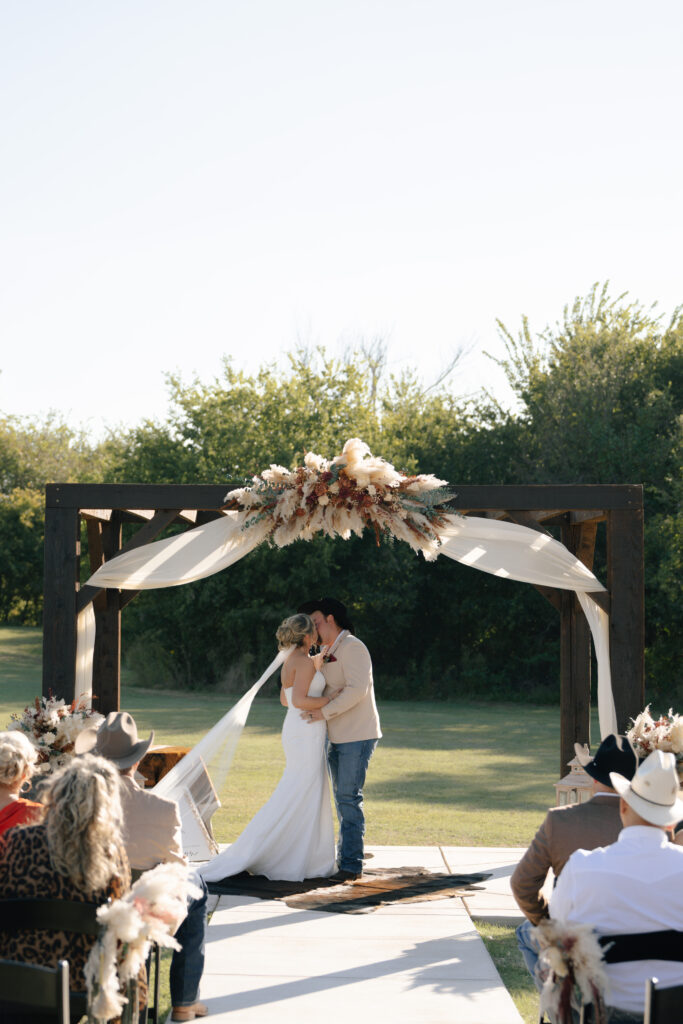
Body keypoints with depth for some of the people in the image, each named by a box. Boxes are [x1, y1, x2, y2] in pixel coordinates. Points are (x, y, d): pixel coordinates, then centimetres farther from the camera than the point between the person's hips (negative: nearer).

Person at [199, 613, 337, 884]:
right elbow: (299, 701, -25)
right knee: (297, 798, -5)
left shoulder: (292, 661, 12)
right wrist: (332, 700, -13)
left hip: (296, 732, 10)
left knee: (309, 796, 13)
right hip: (306, 733, -10)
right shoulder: (305, 662, -16)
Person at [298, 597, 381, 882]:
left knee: (349, 797, -12)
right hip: (337, 738, 9)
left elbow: (357, 690, -23)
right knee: (341, 797, 12)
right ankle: (345, 855, 19)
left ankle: (352, 864, -10)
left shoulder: (352, 648, -13)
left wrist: (325, 712, -23)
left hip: (358, 736, -9)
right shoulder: (326, 653, 16)